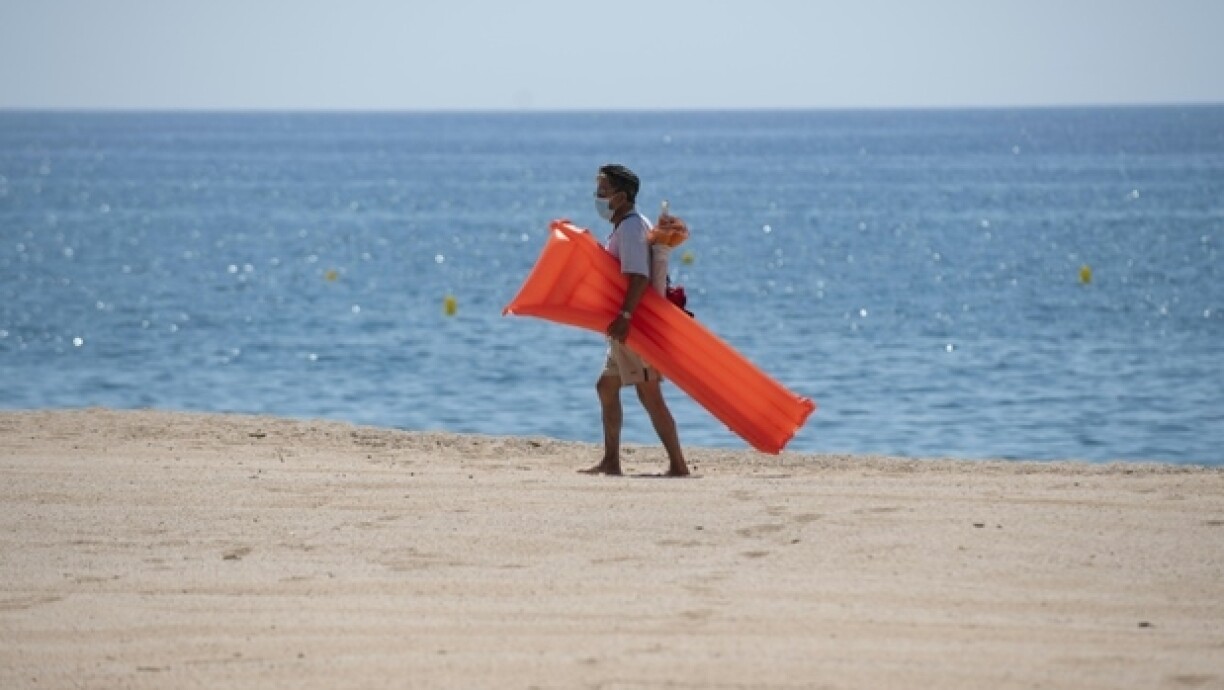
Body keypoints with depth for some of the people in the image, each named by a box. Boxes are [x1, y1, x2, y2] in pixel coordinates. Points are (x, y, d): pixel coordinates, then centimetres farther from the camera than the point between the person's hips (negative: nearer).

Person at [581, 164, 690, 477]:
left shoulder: (631, 228, -15)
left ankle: (677, 464, -13)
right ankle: (611, 461, 21)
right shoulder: (625, 227, 17)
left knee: (648, 393, -12)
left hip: (636, 323, -11)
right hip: (630, 325, 11)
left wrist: (625, 316, -34)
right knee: (607, 386, 16)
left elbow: (639, 277, -26)